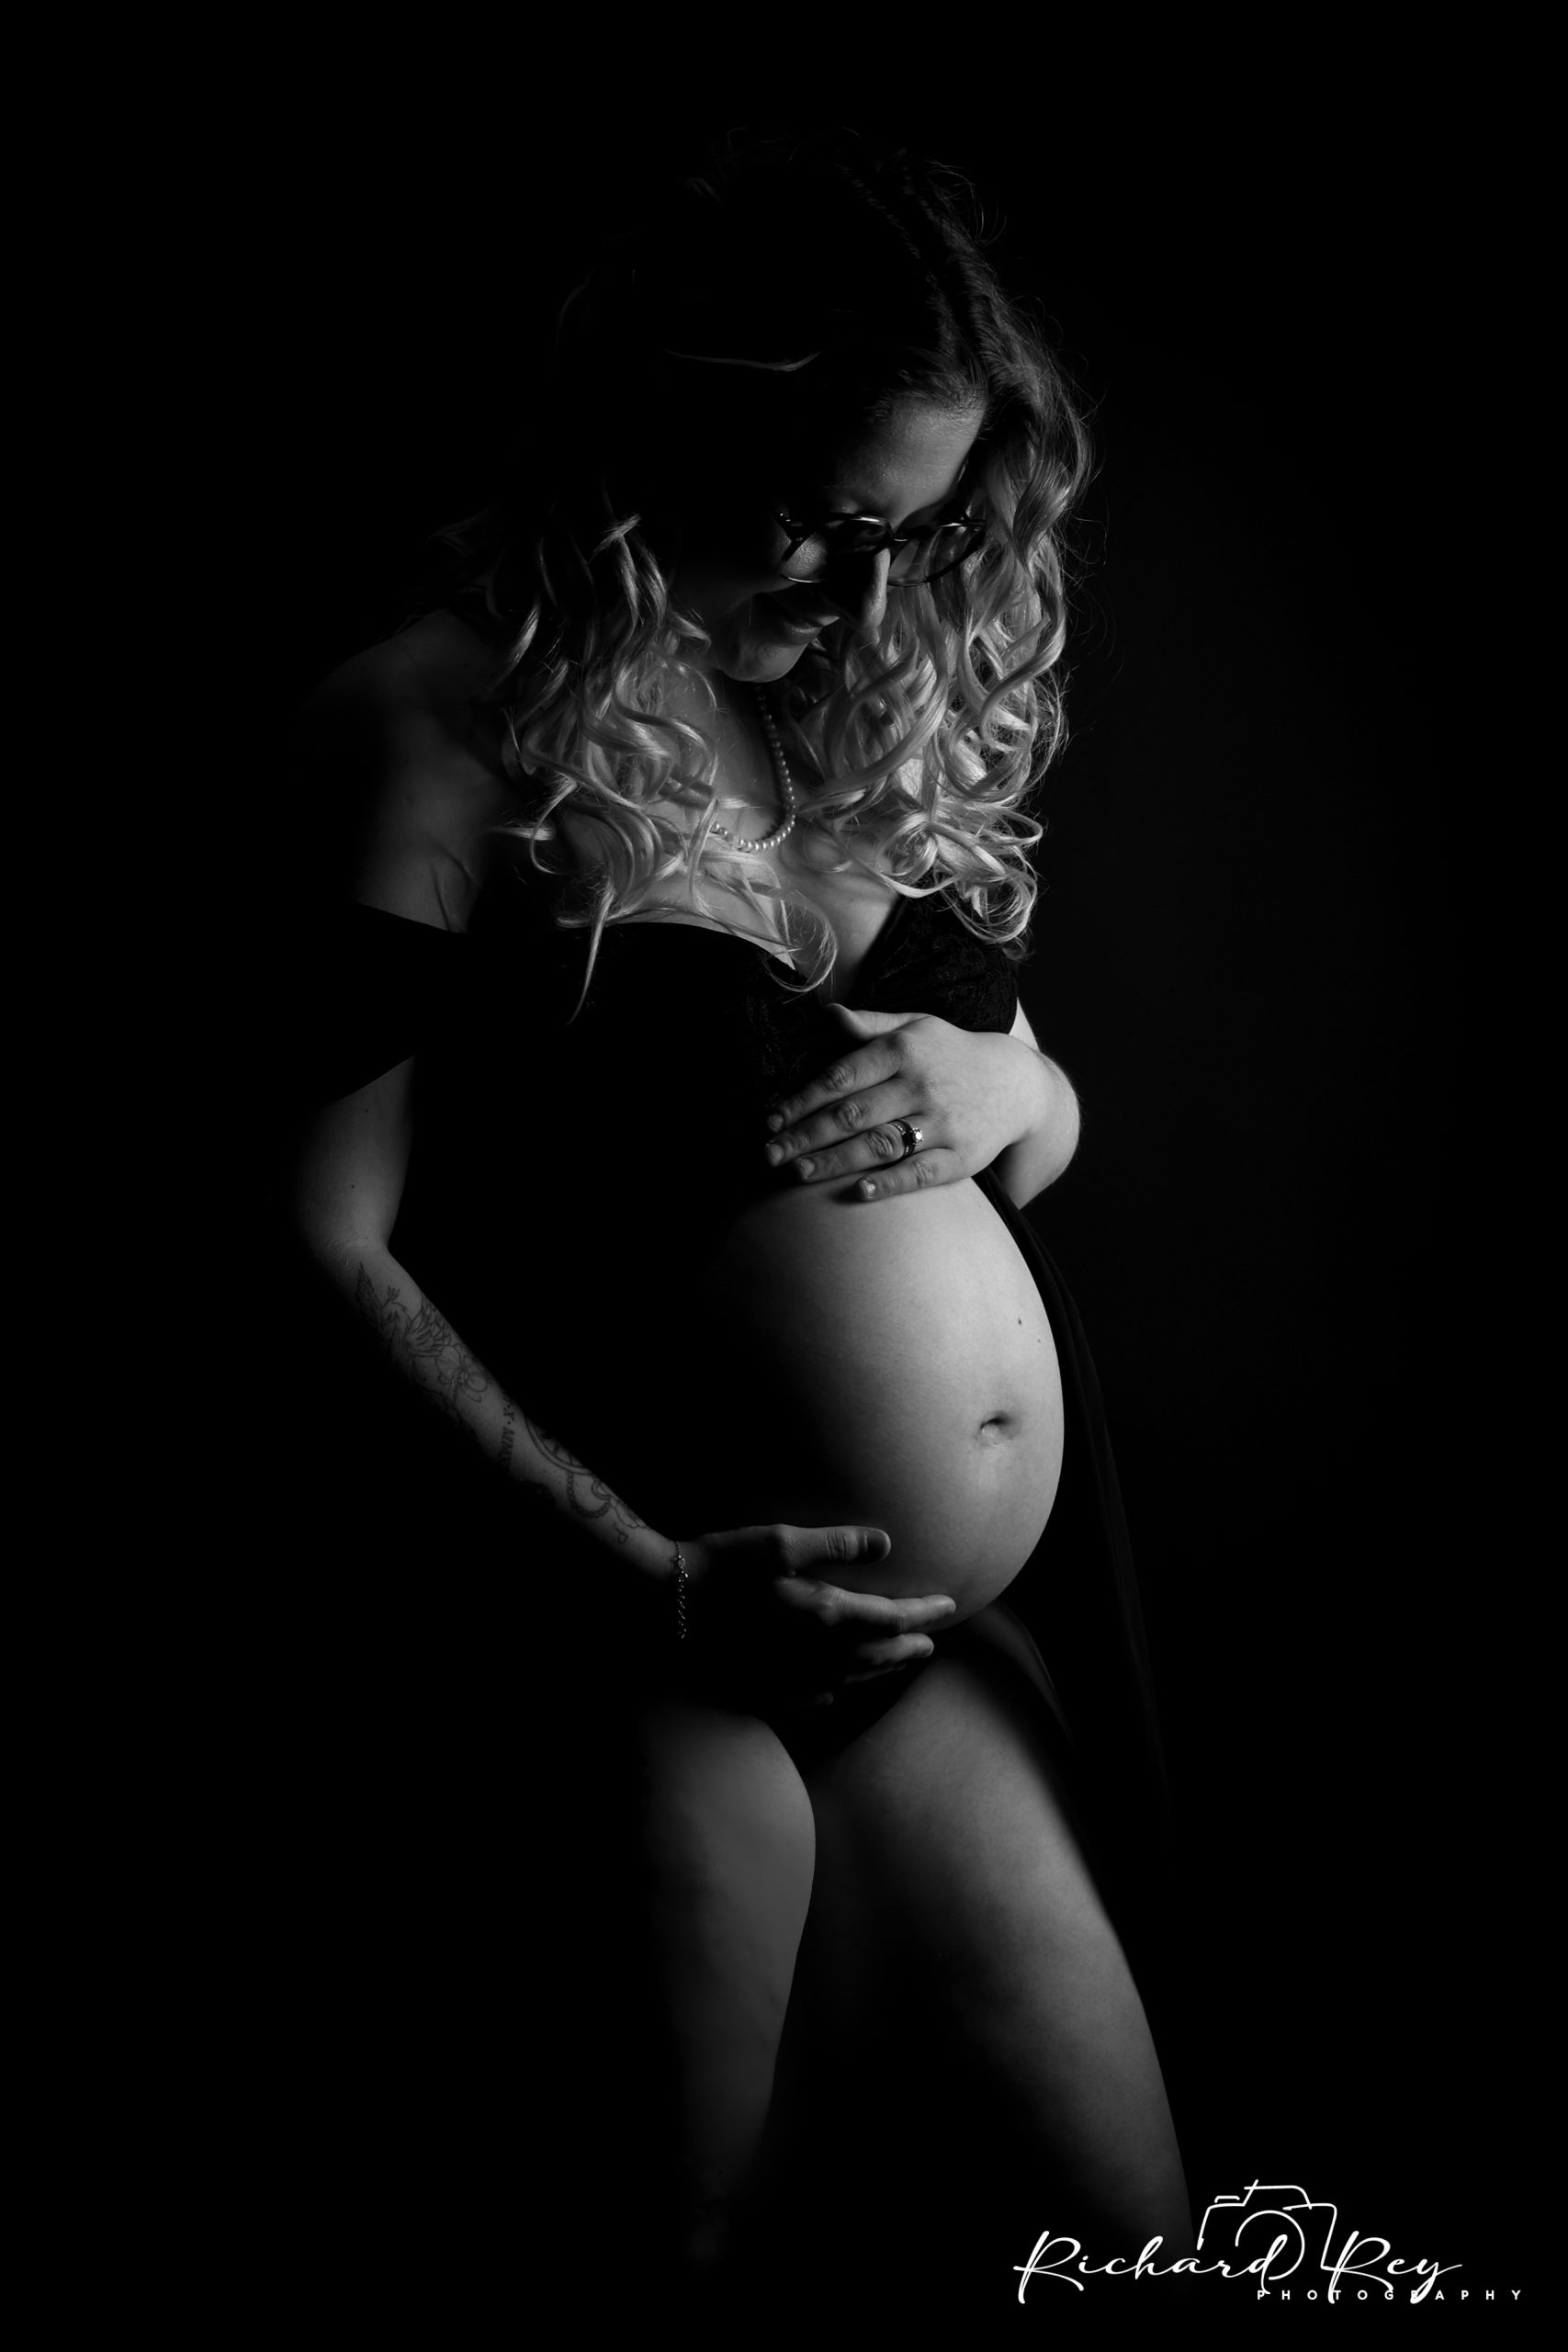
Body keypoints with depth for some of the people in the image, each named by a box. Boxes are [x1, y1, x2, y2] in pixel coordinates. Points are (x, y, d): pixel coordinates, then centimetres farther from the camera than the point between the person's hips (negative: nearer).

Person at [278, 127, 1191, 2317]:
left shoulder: (883, 688, 8)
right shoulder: (449, 715, -11)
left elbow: (1052, 1129, 16)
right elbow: (334, 1247, -15)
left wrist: (1002, 1082, -7)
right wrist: (651, 1575, -18)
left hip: (1027, 1615, 6)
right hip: (730, 1621, -6)